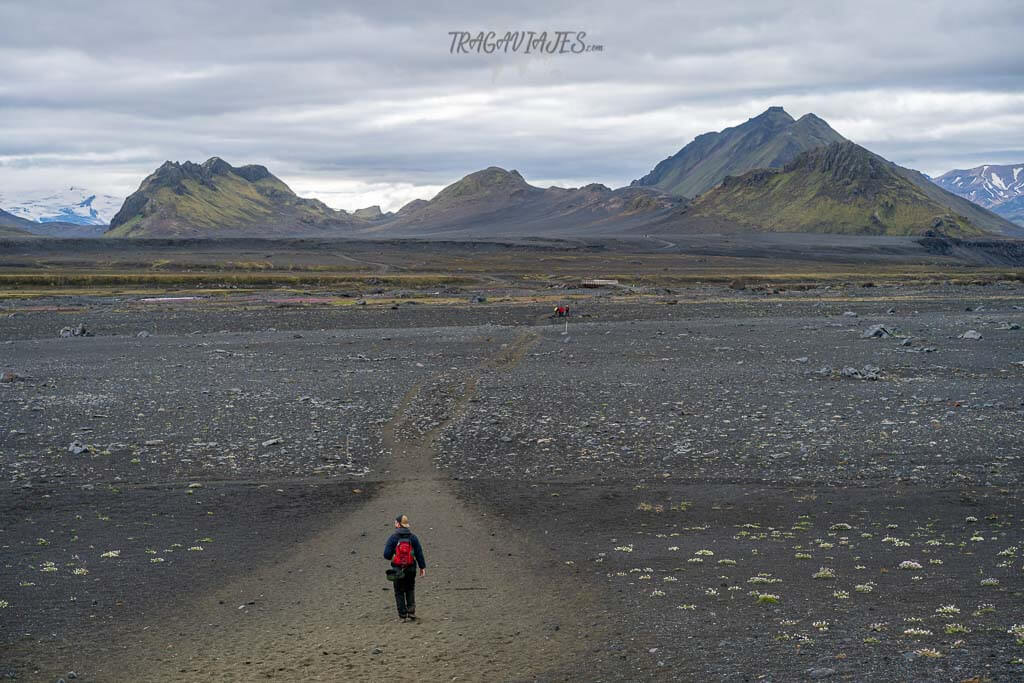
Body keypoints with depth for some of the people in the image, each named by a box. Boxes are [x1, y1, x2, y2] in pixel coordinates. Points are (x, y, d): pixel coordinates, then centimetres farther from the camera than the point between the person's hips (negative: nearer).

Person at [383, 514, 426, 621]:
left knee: (399, 592, 9)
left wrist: (391, 557, 13)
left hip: (397, 569, -2)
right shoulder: (413, 537, -2)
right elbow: (419, 553, -1)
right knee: (410, 590, 18)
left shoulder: (393, 538, -9)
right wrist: (422, 567, 5)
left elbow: (387, 555, -10)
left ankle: (402, 615, 7)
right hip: (411, 569, 2)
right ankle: (411, 611, 6)